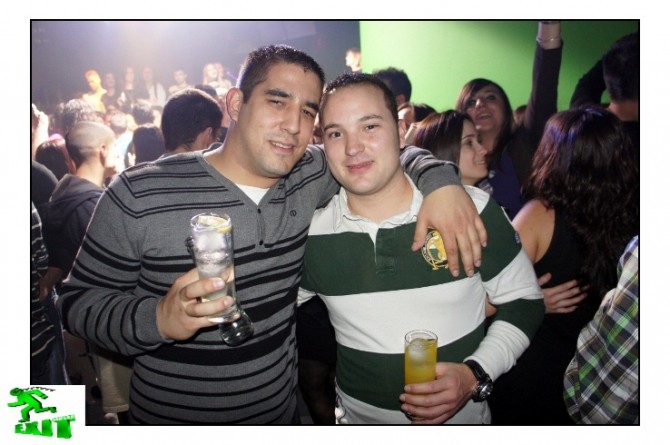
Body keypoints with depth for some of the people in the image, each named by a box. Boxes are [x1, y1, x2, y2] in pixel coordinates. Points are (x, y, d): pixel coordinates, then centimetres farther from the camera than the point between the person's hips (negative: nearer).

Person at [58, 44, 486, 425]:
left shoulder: (310, 176, -6)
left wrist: (440, 179, -15)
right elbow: (79, 300, -10)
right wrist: (158, 318, -29)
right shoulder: (141, 193, -17)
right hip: (169, 415, -3)